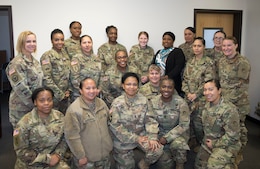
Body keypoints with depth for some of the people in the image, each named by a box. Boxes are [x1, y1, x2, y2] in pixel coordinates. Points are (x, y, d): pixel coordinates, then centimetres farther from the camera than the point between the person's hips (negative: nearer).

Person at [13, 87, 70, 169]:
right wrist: (47, 158, -15)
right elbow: (21, 151, -12)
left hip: (54, 160, 2)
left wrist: (58, 154, -12)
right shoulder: (25, 123, -15)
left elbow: (64, 139, 4)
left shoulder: (60, 116, -5)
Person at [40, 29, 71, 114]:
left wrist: (68, 91, 1)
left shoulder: (65, 53, 9)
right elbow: (46, 78, -17)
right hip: (53, 96, -6)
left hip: (65, 96, 6)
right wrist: (60, 94, -14)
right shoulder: (47, 56, -11)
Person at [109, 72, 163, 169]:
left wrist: (152, 138, -19)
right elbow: (115, 126, -17)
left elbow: (150, 120, -5)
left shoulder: (143, 100, -4)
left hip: (141, 134, 2)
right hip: (123, 139, -2)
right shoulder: (117, 103, -13)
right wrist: (135, 138, -18)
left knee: (157, 150, -19)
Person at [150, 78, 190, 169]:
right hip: (160, 133, 2)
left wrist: (167, 138, -19)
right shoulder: (153, 102, -7)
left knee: (178, 143, -34)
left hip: (178, 132, -1)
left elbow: (184, 125, -14)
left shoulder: (180, 102, -16)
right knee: (164, 162, -17)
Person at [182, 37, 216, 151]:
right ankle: (193, 140, 30)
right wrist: (187, 92, -4)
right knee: (189, 119, 10)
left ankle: (200, 143, 21)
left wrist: (196, 94, -14)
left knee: (198, 121, -1)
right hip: (189, 97, 5)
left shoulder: (209, 63, -7)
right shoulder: (190, 62, 10)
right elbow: (185, 79, 10)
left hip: (201, 98, -5)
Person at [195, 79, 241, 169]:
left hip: (226, 145, -7)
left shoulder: (229, 109, -26)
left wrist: (214, 144, -16)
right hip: (208, 142, 7)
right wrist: (207, 140, 4)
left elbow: (232, 136, -25)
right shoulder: (208, 104, -2)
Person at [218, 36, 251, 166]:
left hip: (238, 102, -5)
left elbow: (242, 85, -16)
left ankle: (239, 153, 26)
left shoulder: (243, 62, -14)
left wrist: (229, 99, -17)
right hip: (224, 100, 6)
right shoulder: (222, 61, 7)